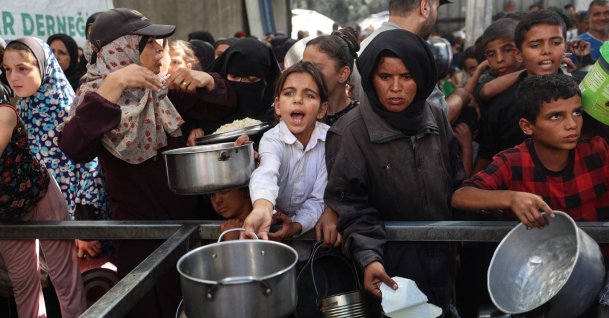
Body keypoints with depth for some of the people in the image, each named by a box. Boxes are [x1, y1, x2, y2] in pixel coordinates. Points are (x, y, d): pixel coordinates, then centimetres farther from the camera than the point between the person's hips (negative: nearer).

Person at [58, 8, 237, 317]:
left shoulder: (163, 91, 3)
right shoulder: (97, 94, -11)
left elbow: (224, 106, 6)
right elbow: (74, 148, -32)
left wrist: (206, 80, -15)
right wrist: (113, 85, -37)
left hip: (186, 214, 5)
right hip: (139, 227, -5)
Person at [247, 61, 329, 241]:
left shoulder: (329, 140, -12)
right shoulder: (272, 140, -16)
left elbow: (319, 198, -10)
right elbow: (267, 172, -40)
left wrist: (296, 225, -28)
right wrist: (262, 206, -61)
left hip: (309, 226, 1)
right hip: (275, 220, -1)